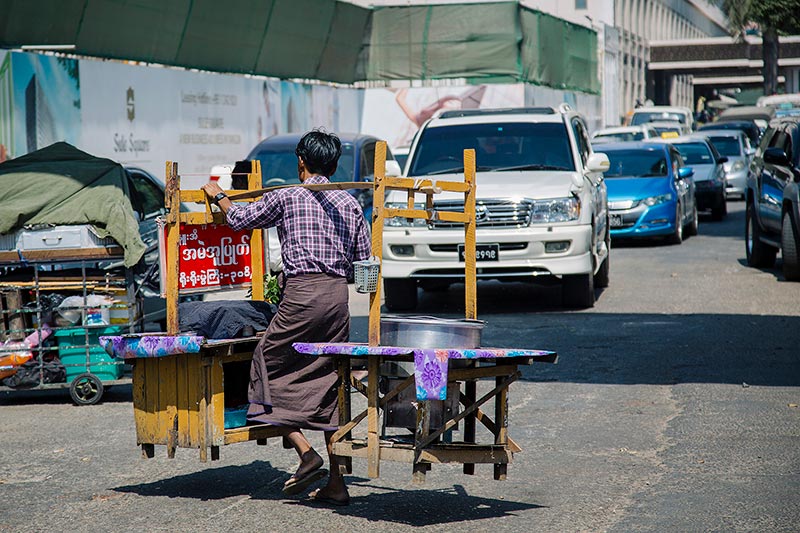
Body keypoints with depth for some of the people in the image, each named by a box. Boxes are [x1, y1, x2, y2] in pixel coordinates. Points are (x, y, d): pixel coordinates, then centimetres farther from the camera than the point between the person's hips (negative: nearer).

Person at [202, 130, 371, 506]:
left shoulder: (286, 197, 1)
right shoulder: (350, 204, 13)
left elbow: (239, 219, 13)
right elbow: (364, 262, 12)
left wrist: (217, 194, 32)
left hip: (302, 292, -5)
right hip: (338, 293, 5)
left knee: (269, 366, 9)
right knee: (329, 383, 8)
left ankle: (306, 454, -5)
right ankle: (336, 484, 7)